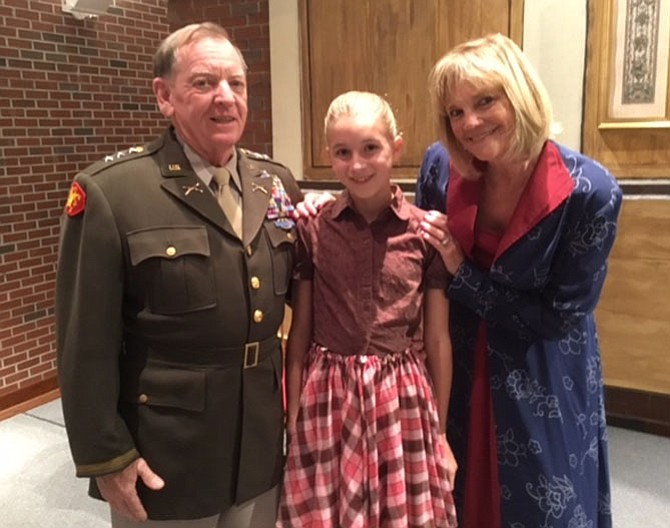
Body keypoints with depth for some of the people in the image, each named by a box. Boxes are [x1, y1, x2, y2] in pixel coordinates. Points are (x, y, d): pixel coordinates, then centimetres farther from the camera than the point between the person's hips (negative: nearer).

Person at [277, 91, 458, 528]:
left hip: (403, 400, 0)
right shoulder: (312, 230, -3)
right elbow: (300, 333, 2)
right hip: (328, 398, 0)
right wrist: (293, 418, 4)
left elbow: (438, 340, 2)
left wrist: (441, 429, 7)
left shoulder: (427, 232, -4)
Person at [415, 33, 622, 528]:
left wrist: (462, 273, -20)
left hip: (544, 381, -3)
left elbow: (560, 318, -18)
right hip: (456, 369, 4)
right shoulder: (441, 165, -11)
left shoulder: (590, 192, -22)